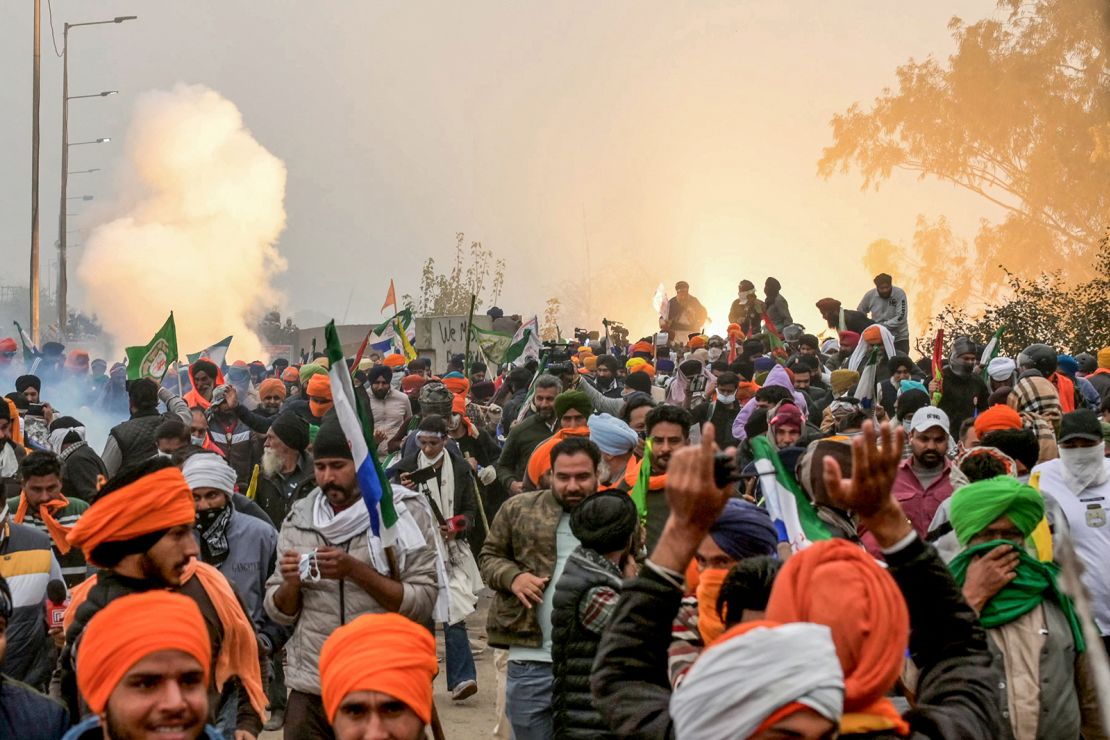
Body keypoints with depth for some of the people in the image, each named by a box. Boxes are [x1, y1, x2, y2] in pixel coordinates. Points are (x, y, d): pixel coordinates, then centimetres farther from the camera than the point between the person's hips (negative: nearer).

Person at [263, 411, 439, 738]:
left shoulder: (404, 512, -6)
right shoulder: (299, 519, 5)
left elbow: (422, 604, -12)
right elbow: (280, 613, 7)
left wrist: (356, 570, -22)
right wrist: (291, 582, -13)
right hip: (310, 690, 3)